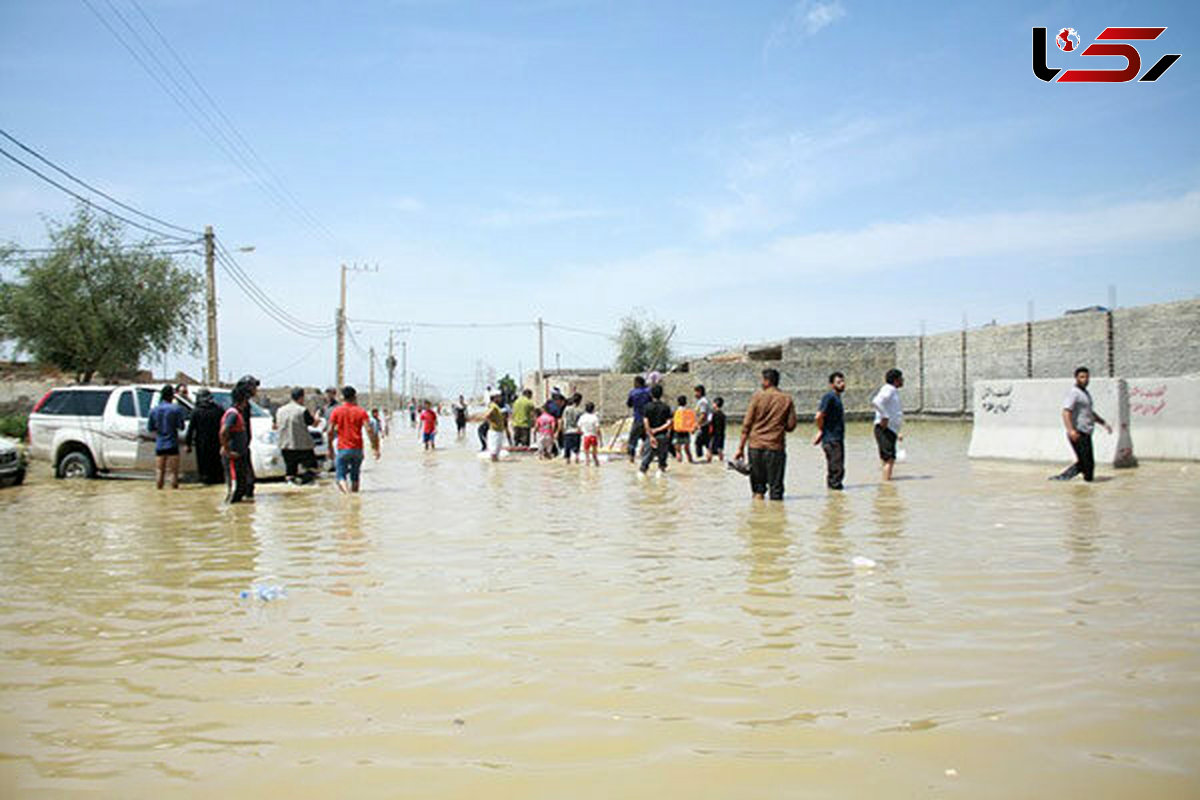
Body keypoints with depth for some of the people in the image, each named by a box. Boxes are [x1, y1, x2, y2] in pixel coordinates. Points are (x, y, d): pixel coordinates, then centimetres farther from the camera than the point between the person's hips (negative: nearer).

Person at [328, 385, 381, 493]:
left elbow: (330, 431, -3)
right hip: (357, 449, 1)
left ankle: (346, 490, -27)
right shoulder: (360, 411, 0)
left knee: (341, 477, 1)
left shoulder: (336, 411, 1)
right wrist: (374, 448, -5)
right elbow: (369, 429, -9)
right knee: (355, 476, 16)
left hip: (342, 449, -1)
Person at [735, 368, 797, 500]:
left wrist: (741, 447, 1)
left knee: (757, 481, 14)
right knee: (776, 486, 5)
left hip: (756, 446, 0)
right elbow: (791, 426, 2)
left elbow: (747, 424, -2)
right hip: (776, 447, 0)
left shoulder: (758, 396, -1)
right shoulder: (787, 399, 2)